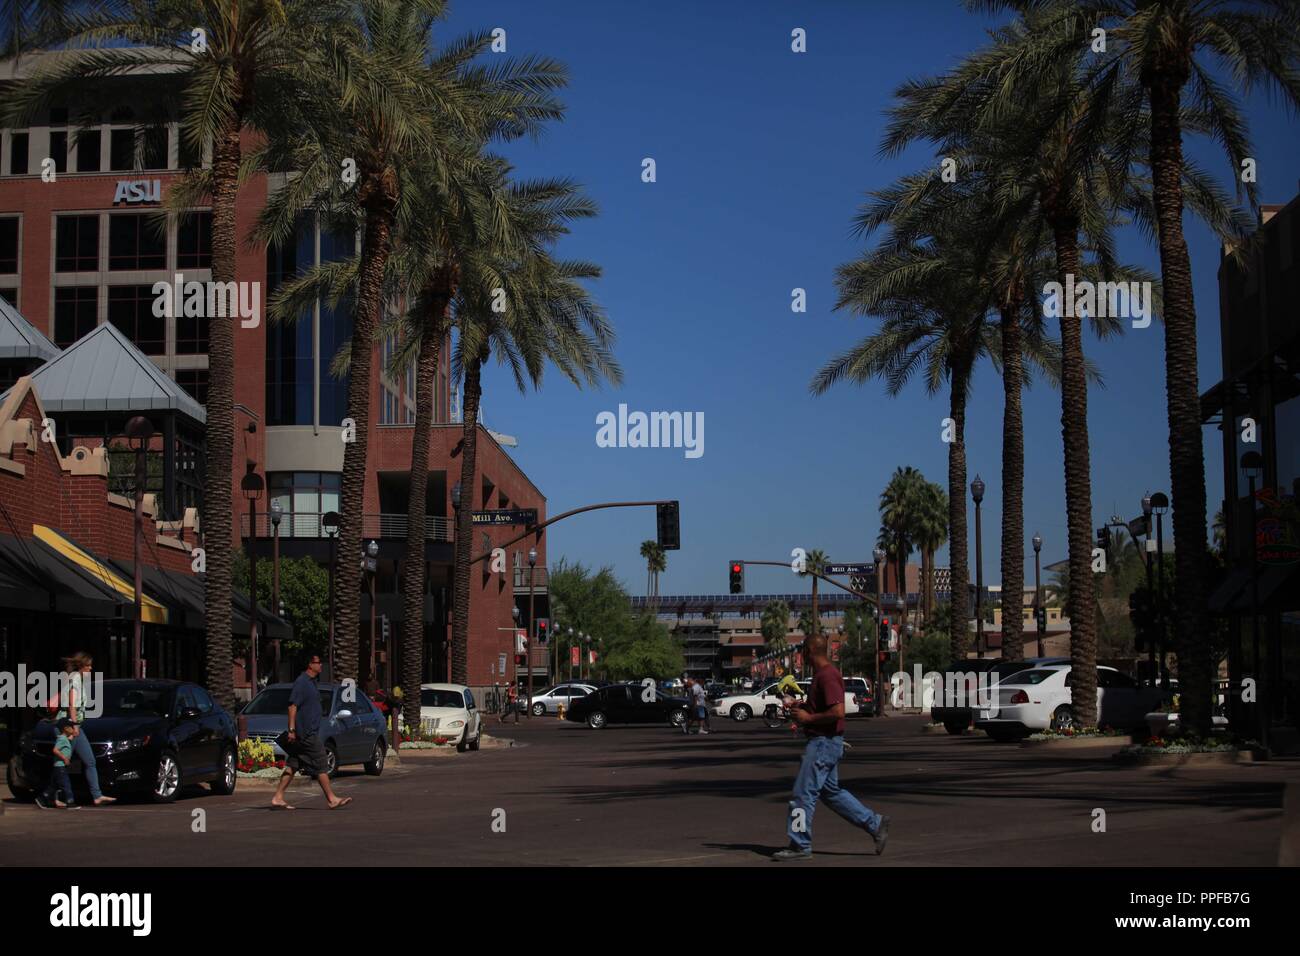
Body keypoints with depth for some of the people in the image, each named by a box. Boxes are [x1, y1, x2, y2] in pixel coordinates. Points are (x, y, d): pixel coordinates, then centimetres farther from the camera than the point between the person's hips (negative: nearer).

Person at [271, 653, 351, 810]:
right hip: (306, 733, -10)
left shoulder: (311, 682, 17)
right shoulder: (301, 682, -13)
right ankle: (332, 799, 0)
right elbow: (293, 706, -18)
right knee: (320, 766, -4)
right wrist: (292, 729, -22)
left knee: (292, 766, 8)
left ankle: (278, 799, 8)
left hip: (310, 731, 10)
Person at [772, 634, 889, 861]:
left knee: (804, 792, -5)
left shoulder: (827, 676, -19)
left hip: (824, 742, -11)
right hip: (822, 742, 11)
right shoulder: (821, 674, 13)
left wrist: (808, 717, -18)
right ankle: (874, 824, 19)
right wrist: (803, 705, 14)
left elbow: (838, 712, -27)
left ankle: (800, 846, 2)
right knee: (831, 791, 16)